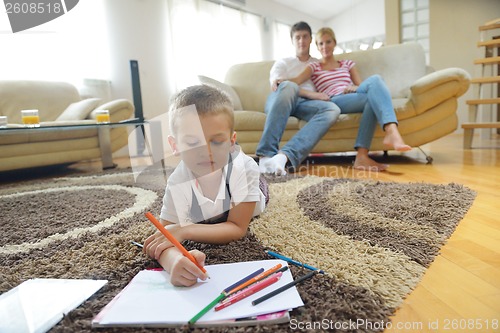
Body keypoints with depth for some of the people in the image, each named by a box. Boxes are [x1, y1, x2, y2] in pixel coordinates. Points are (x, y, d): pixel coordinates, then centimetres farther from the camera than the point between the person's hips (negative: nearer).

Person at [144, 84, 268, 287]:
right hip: (201, 220, 2)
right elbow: (161, 242, -44)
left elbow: (238, 228, -42)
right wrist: (174, 261, -71)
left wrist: (183, 231, -55)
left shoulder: (245, 168, -47)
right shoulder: (178, 184, -44)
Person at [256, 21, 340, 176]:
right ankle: (266, 155, -47)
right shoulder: (283, 63, 22)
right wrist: (311, 94, -12)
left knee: (333, 109, -31)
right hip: (279, 101, -2)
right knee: (288, 87, -38)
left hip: (305, 104, 2)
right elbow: (275, 84, 0)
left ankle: (284, 156, -52)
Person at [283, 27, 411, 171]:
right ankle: (391, 133, -48)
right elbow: (297, 80, 2)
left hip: (353, 99, 4)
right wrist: (282, 82, -20)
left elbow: (361, 86, 20)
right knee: (375, 80, -26)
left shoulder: (348, 64, 31)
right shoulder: (314, 67, 23)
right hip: (335, 103, -3)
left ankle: (362, 156, -46)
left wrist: (355, 88, -4)